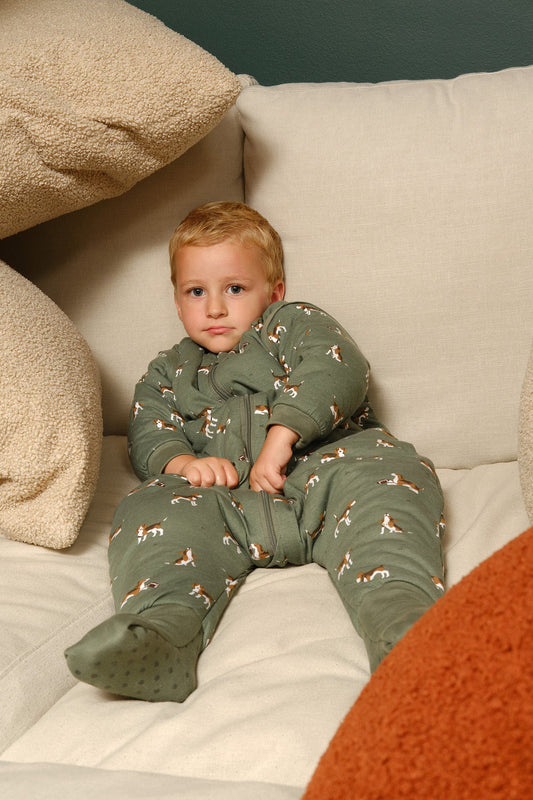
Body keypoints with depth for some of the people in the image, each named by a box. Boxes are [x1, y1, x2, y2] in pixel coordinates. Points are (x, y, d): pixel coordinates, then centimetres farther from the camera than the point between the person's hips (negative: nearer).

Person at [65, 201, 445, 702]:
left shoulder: (295, 323, 22)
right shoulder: (169, 373, 34)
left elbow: (338, 370, 0)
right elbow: (149, 438, 17)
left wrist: (282, 434, -16)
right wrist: (183, 462, -10)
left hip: (323, 462, -1)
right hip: (229, 500, 2)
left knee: (387, 474, -33)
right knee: (153, 507, -27)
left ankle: (399, 611, -55)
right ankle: (162, 632, -52)